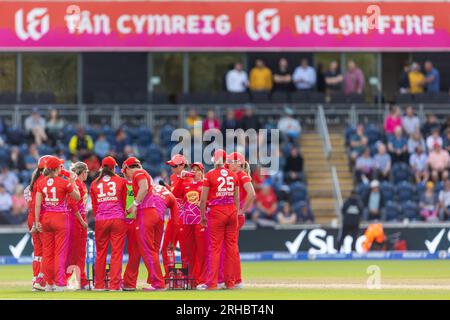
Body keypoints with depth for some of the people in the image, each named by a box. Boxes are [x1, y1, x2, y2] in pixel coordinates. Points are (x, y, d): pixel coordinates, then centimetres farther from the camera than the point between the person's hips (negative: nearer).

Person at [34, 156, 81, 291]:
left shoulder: (41, 183, 1)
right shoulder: (64, 183, -9)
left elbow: (37, 204, -3)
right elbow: (77, 197, 2)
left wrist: (37, 221, -1)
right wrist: (73, 183, 14)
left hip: (45, 218, 4)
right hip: (60, 218, -4)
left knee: (47, 252, 9)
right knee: (60, 252, -1)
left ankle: (49, 283, 12)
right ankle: (60, 283, -4)